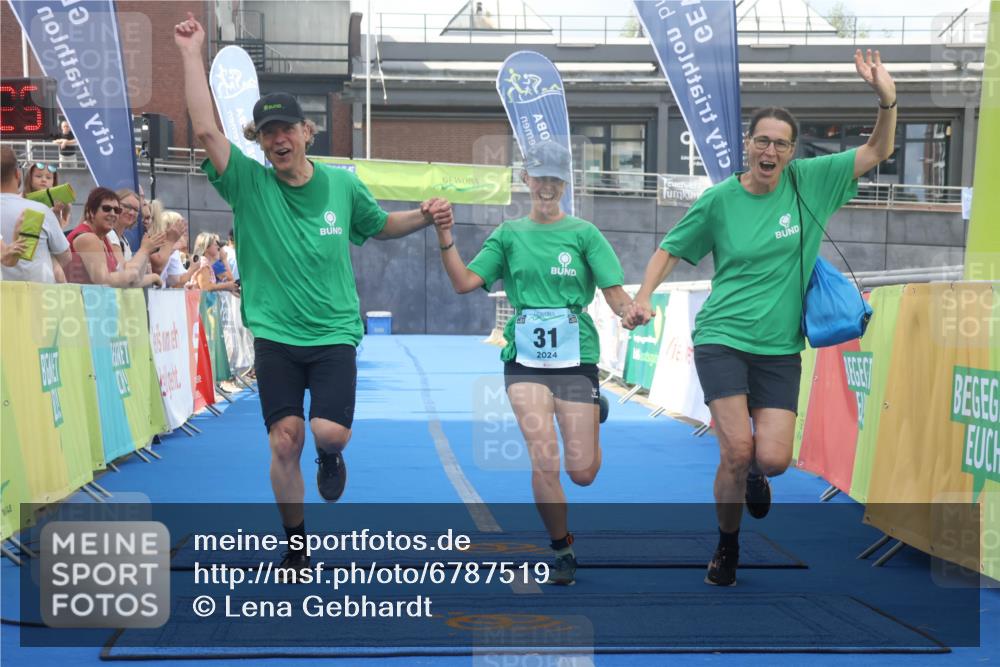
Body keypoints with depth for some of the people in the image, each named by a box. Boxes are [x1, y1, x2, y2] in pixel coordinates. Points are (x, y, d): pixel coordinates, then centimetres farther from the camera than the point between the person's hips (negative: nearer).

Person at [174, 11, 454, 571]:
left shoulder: (342, 184, 3)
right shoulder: (249, 184, -3)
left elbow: (380, 226, 20)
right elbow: (206, 129, -15)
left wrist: (425, 217, 2)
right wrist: (193, 54, -18)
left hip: (334, 335, 0)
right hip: (275, 336, 0)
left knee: (331, 432, -16)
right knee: (285, 442, 0)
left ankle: (329, 457, 23)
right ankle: (297, 546, 19)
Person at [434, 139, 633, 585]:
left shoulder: (583, 233, 2)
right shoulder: (509, 235, 8)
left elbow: (615, 294, -4)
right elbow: (463, 282, 1)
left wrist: (632, 311, -26)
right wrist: (445, 238, -12)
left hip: (576, 358, -1)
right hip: (525, 361, 1)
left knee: (582, 472, 1)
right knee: (545, 463, -13)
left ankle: (593, 414, 38)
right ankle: (561, 550, 10)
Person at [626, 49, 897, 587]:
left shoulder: (809, 181, 1)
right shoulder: (719, 199, -2)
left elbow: (877, 152, 2)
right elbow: (670, 250, 8)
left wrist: (886, 99, -16)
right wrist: (642, 298, -8)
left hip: (780, 348, 2)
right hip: (722, 337, -2)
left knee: (773, 460, -9)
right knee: (737, 451, -14)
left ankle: (754, 474, 31)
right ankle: (727, 548, 12)